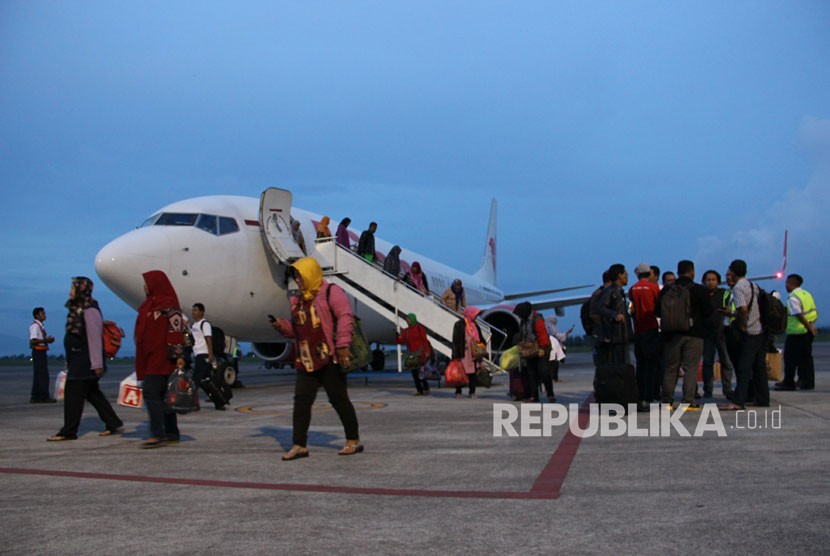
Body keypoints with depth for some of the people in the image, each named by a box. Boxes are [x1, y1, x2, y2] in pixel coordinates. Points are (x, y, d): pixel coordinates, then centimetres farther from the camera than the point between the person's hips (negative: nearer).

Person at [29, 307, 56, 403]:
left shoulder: (40, 326, 16)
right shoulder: (35, 326, -13)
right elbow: (33, 341, -22)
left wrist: (47, 340, 10)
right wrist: (46, 340, -18)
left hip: (41, 352, 10)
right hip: (38, 352, -10)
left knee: (38, 375, 12)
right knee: (43, 375, -8)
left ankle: (35, 397, 16)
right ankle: (44, 397, -6)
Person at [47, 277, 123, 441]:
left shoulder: (89, 310, -16)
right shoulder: (77, 308, 14)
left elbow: (94, 338, -19)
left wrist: (97, 363, -21)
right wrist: (69, 360, 20)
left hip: (85, 361, -10)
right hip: (78, 359, 10)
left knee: (73, 393, -5)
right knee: (92, 393, 14)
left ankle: (68, 432, 3)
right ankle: (113, 423, 21)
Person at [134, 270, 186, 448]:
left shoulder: (168, 304, -10)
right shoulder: (151, 304, 19)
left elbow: (177, 330, -18)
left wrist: (179, 355, -25)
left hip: (161, 358, -10)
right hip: (150, 358, 10)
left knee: (151, 392, -14)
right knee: (161, 395, 10)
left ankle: (158, 434, -13)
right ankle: (172, 434, 14)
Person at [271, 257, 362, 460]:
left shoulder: (331, 292, -6)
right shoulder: (297, 300, 17)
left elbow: (345, 317, -15)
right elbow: (295, 329, 24)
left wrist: (342, 346, -23)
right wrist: (281, 325, 3)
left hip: (329, 359, -7)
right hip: (306, 361, 7)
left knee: (339, 399, 1)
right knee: (301, 401, 2)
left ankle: (354, 441, 14)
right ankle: (300, 445, 8)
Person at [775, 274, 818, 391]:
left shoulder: (793, 298, -16)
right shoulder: (807, 294, 11)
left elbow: (800, 316, -23)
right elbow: (814, 313, 10)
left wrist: (809, 327, -19)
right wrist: (811, 326, 7)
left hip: (796, 333, -8)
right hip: (807, 332, 8)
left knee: (790, 358, 0)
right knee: (806, 357, 12)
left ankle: (788, 382, 3)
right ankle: (808, 382, 15)